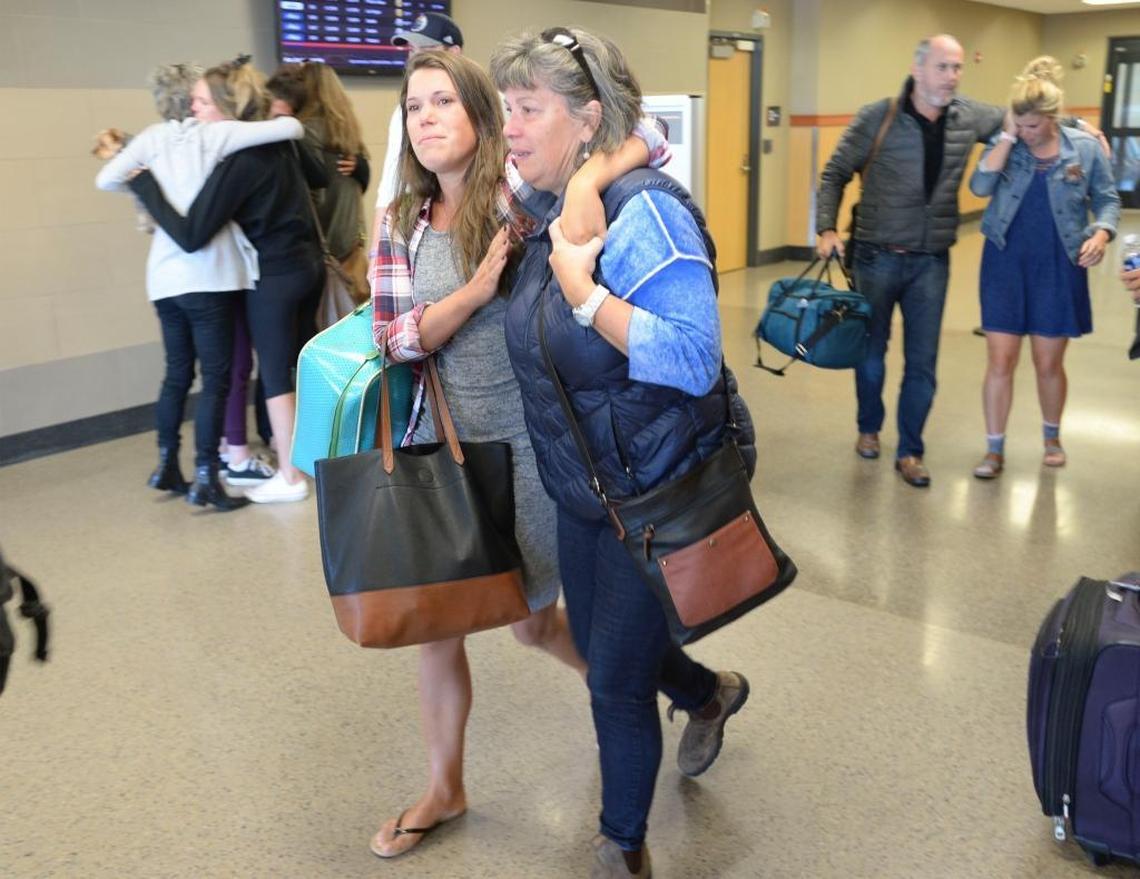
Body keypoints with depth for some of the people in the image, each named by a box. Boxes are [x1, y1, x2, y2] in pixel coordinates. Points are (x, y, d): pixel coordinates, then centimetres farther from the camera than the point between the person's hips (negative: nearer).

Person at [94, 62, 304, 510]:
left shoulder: (152, 139, 9)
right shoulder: (215, 134, -5)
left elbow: (107, 179, 2)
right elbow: (290, 128, -11)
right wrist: (288, 120, 12)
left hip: (165, 276, 6)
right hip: (208, 276, -6)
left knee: (177, 373, 17)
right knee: (215, 377, -2)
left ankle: (167, 466, 25)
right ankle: (205, 479, -3)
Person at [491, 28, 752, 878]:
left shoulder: (643, 211, -23)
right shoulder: (552, 218, 3)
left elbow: (693, 359, -30)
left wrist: (580, 288, -30)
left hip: (656, 494, -8)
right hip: (580, 487, 8)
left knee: (615, 681, 4)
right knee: (601, 647, 23)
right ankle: (711, 693, 55)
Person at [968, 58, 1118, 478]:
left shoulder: (1085, 148, -3)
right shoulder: (1005, 144, -1)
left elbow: (1108, 200, 3)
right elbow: (980, 186, -17)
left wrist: (1101, 233, -16)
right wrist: (1007, 136, -18)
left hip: (1058, 269, 0)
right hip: (1006, 264, 0)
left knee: (1049, 364, 10)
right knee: (1000, 361, -2)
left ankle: (1052, 437, 34)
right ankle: (995, 450, 10)